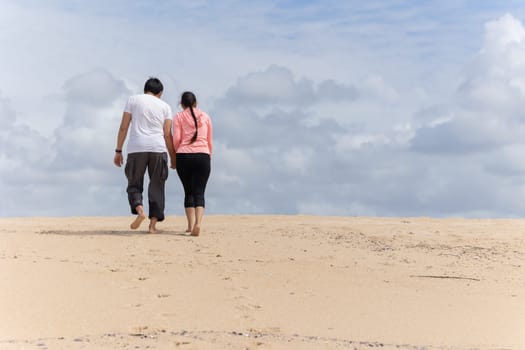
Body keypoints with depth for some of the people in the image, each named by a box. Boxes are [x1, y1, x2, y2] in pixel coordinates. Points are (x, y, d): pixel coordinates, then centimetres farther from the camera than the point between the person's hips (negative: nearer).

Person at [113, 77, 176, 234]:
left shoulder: (133, 99, 13)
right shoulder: (165, 106, 15)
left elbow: (123, 127, 6)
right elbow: (168, 135, 7)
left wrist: (118, 151, 9)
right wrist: (173, 158, 12)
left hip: (136, 149, -1)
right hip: (158, 149, 1)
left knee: (134, 185, 9)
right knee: (156, 186, 10)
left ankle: (140, 210, -19)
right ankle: (153, 223, 4)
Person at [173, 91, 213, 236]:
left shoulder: (178, 117, 8)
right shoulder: (205, 117, 13)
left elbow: (176, 138, -1)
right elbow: (209, 141, 14)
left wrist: (175, 154, 13)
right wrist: (209, 156, 25)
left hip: (183, 156, 0)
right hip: (202, 156, 0)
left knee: (188, 192, 12)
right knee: (199, 192, -4)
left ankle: (190, 224, 9)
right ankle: (198, 223, -24)